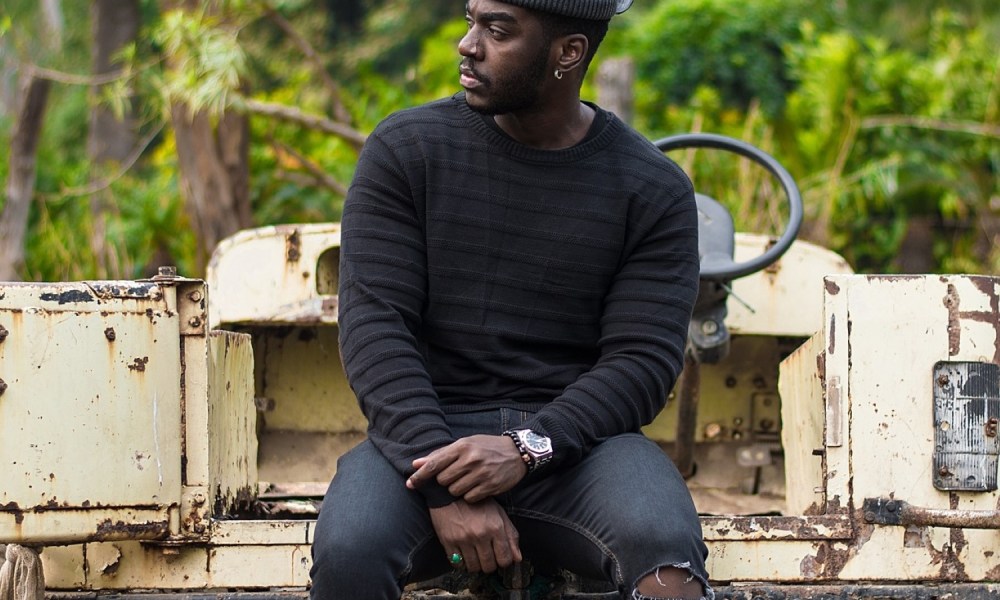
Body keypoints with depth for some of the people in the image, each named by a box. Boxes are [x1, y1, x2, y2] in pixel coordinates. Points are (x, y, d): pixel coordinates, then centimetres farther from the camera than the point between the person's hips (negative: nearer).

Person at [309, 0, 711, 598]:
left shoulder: (654, 189, 3)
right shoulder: (406, 149, 3)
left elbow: (643, 359, -2)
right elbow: (374, 325, -5)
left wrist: (527, 448, -20)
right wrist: (445, 487, -18)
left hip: (570, 439, 0)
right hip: (428, 432, 0)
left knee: (666, 547, -34)